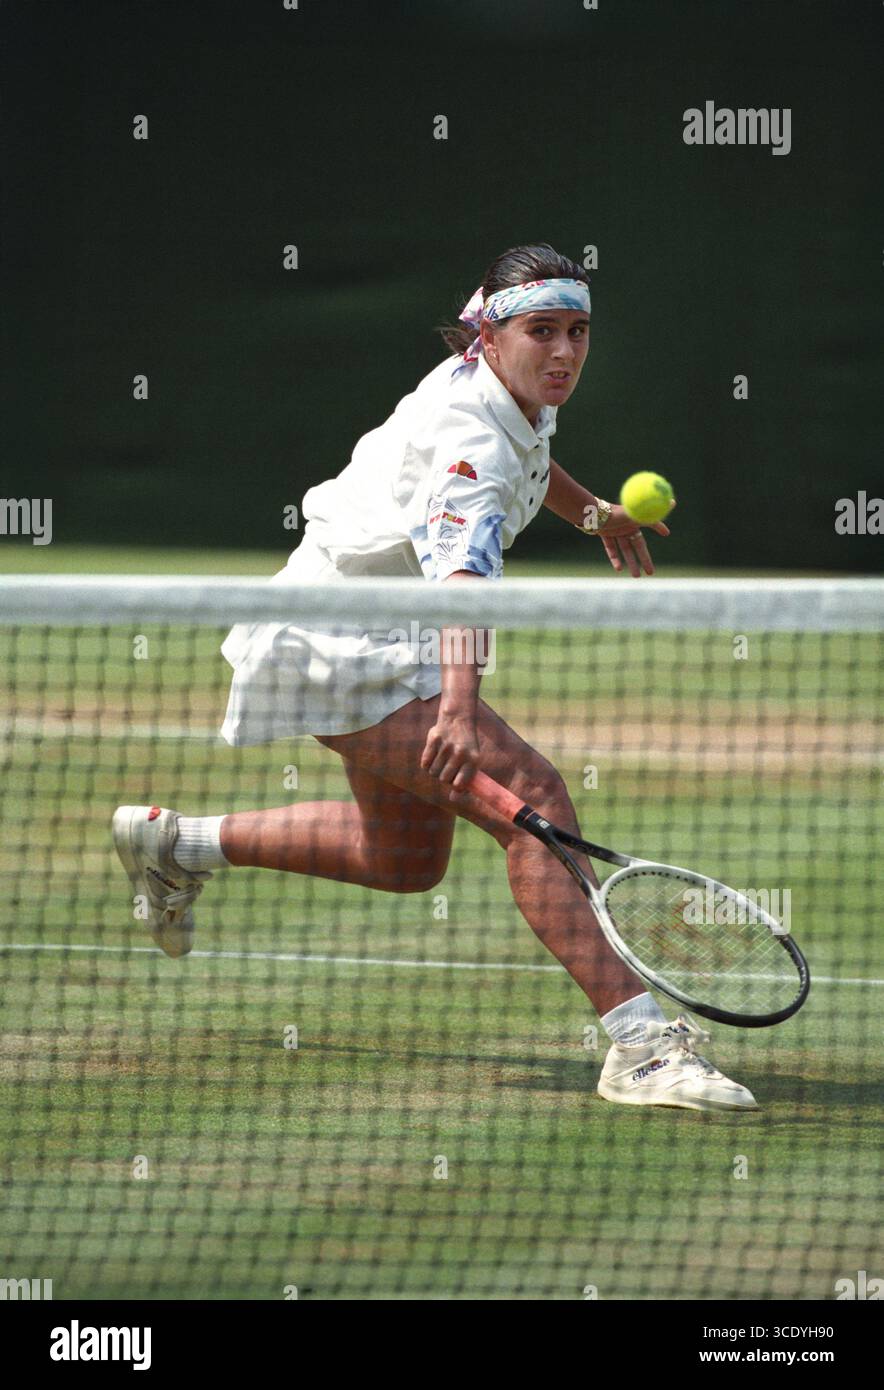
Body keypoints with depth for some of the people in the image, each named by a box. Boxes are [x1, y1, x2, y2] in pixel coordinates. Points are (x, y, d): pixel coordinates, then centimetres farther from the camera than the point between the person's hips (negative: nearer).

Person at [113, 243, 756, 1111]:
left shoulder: (510, 392, 0)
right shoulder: (468, 439, -30)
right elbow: (462, 573, -48)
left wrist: (593, 512, 30)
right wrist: (460, 704, -62)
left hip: (385, 641, 11)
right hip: (345, 651, -11)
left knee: (406, 861, 22)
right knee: (532, 795, -26)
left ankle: (175, 843, 36)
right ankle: (638, 1041, -33)